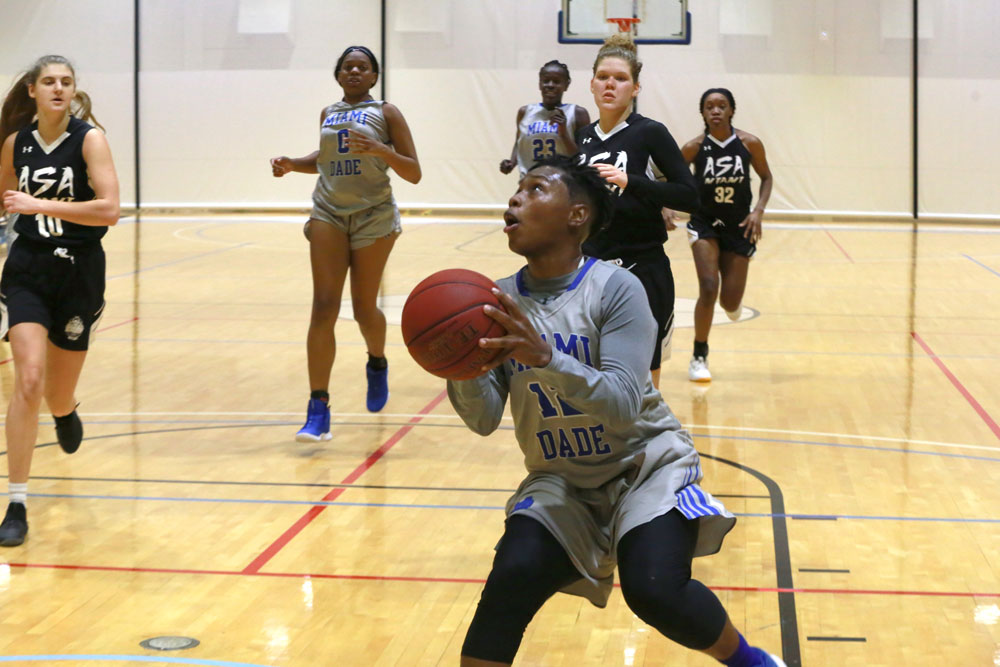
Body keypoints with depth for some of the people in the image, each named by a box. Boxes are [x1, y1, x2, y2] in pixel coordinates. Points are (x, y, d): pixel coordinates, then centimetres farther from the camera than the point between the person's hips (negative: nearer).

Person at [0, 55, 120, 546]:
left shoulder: (89, 138, -9)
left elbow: (109, 210, -22)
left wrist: (41, 205, -23)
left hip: (79, 271, -1)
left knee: (58, 396, 11)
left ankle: (66, 410, 53)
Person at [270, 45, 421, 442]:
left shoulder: (386, 113, 0)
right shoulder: (327, 114, 12)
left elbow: (413, 173, -4)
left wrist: (379, 149, -21)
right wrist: (294, 165, 9)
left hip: (374, 216, -2)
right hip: (329, 213, 2)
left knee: (364, 309, 6)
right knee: (324, 308, -10)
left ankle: (377, 363, 42)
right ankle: (318, 410, -11)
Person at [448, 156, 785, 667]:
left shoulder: (615, 289, -17)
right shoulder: (501, 301, -5)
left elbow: (624, 406, -28)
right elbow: (484, 419, -10)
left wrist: (544, 357, -42)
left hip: (645, 464, -3)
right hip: (560, 480, 3)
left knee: (655, 592, -24)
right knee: (512, 576, -24)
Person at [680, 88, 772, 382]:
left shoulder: (749, 144, -10)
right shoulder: (695, 147, -12)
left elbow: (766, 177, 4)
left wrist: (758, 210, -9)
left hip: (739, 227, 1)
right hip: (704, 224, -1)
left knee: (730, 303, 1)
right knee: (708, 289, -17)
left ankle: (733, 301, 43)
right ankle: (699, 357, 1)